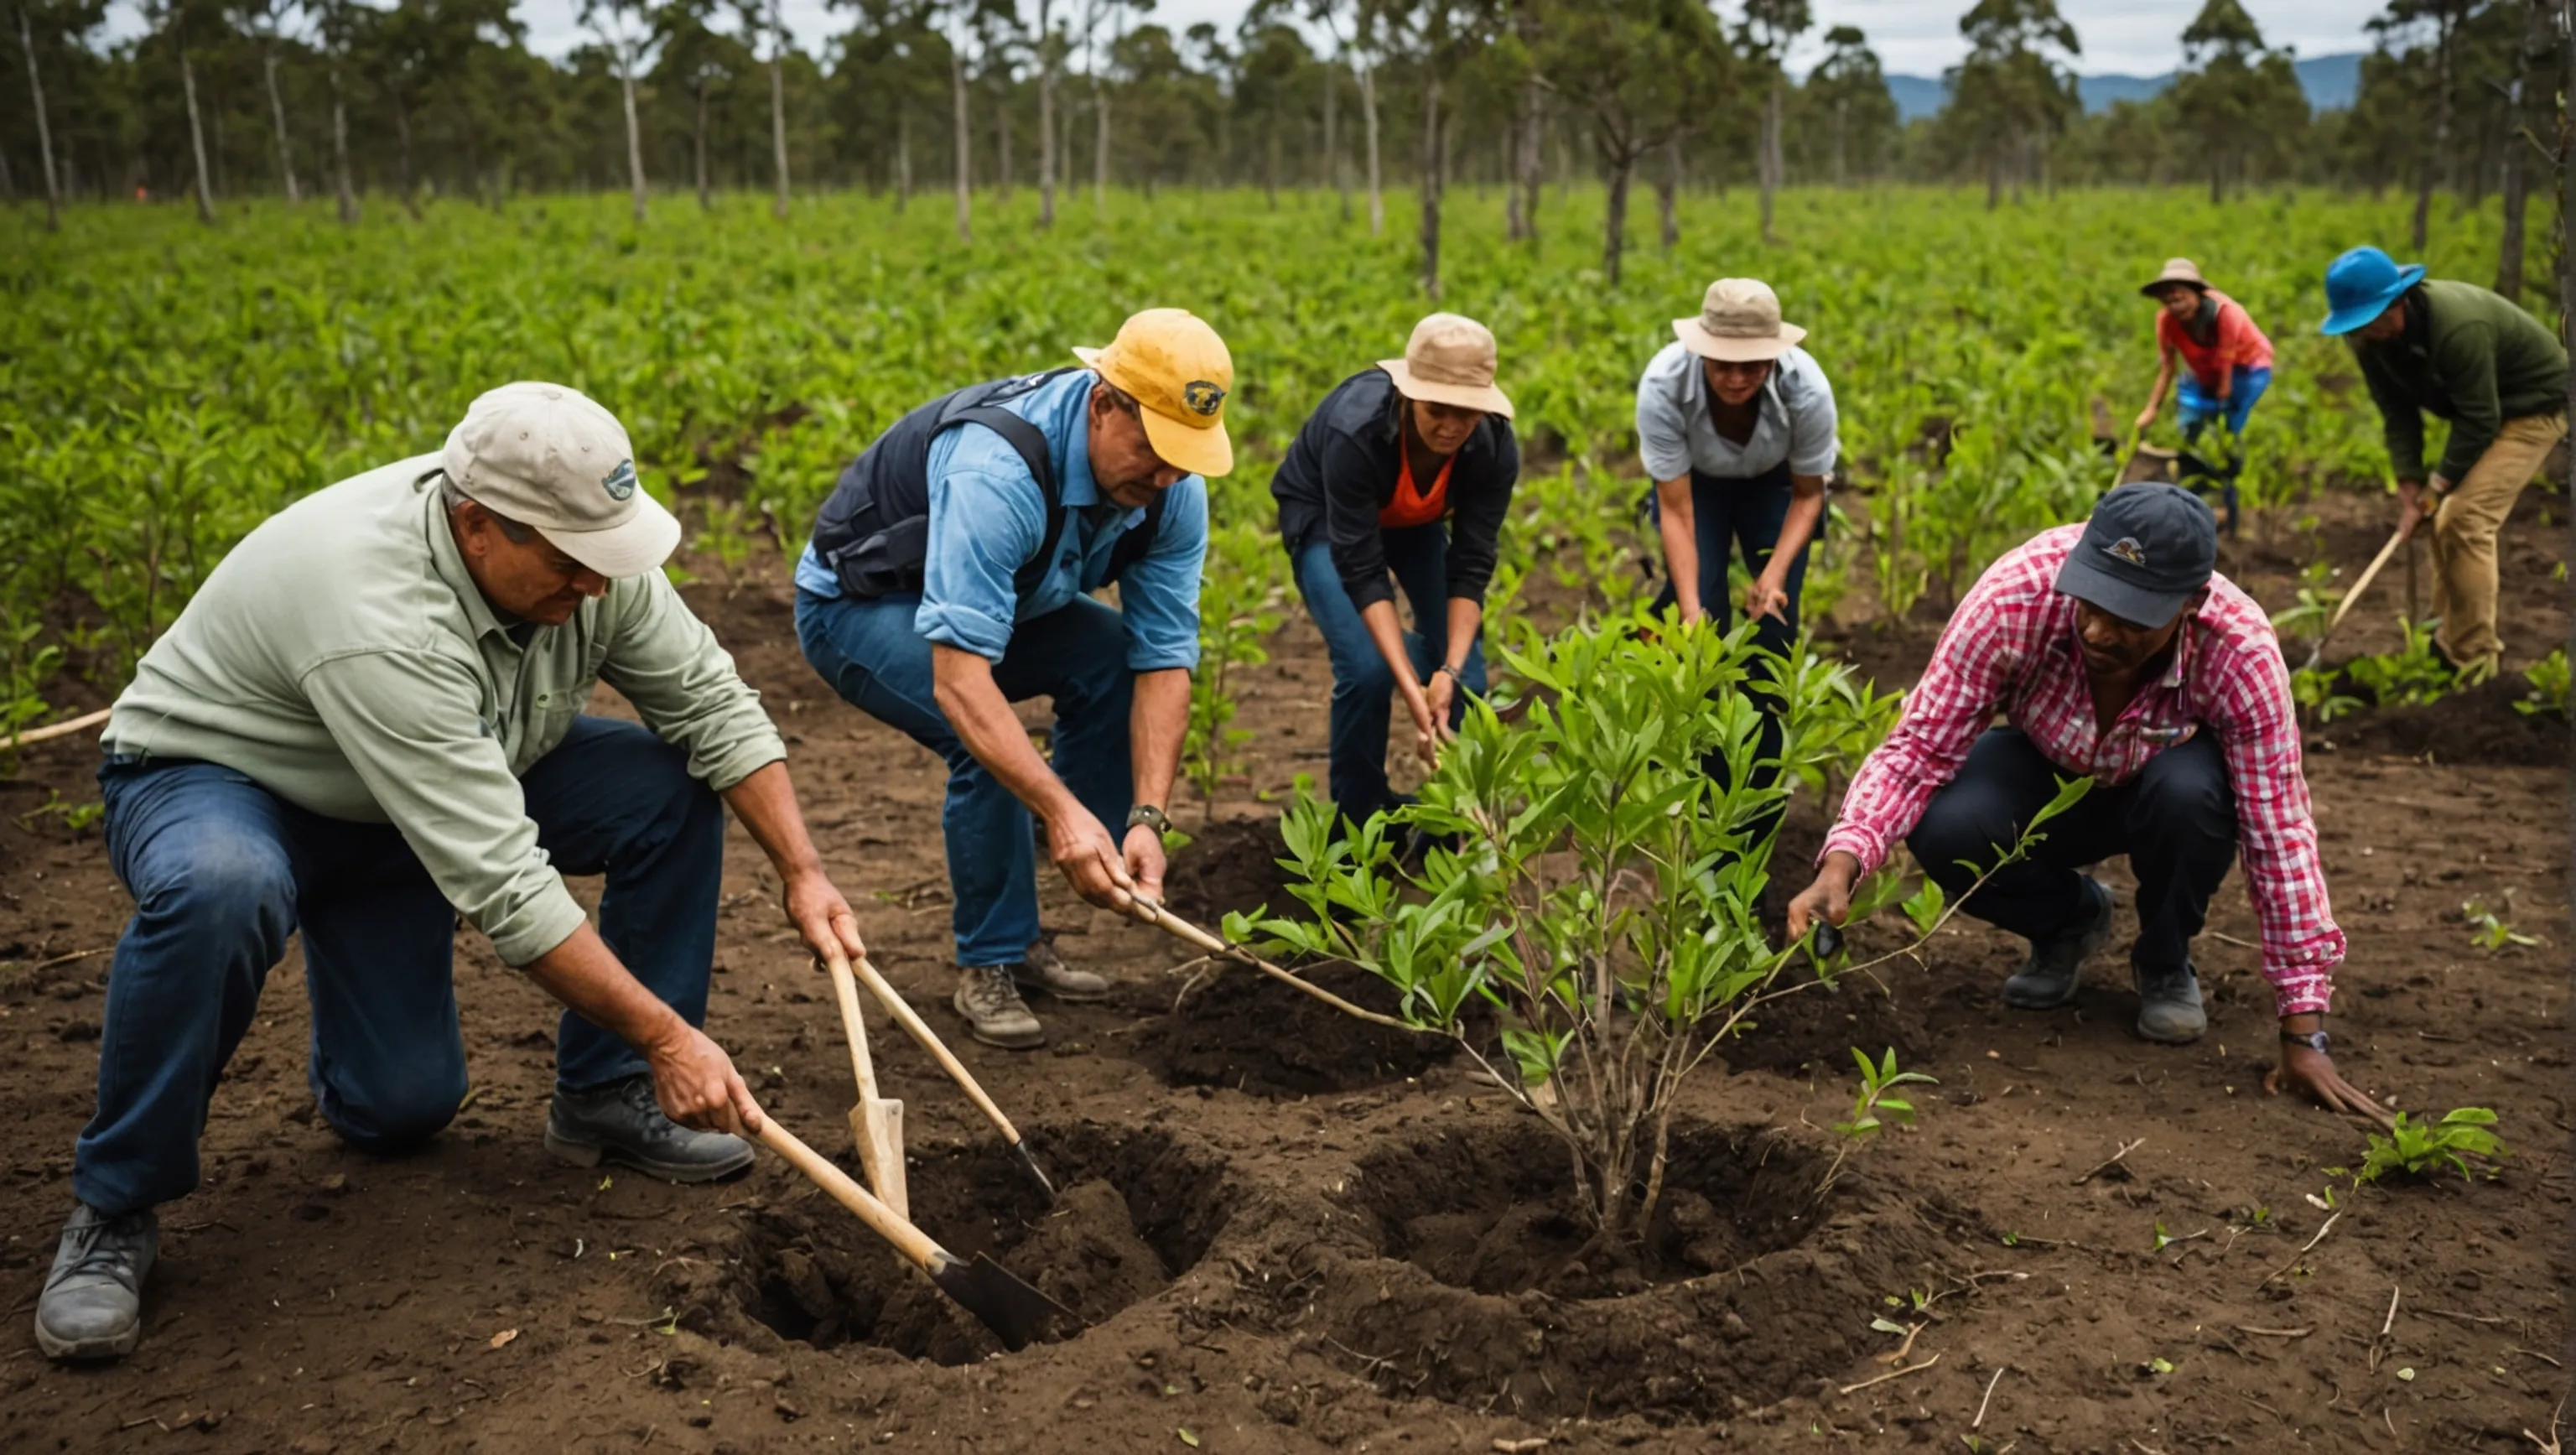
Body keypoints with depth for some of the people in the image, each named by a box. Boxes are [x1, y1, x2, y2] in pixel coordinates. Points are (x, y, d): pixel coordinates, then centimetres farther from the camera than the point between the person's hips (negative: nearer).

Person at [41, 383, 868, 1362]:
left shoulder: (583, 553, -18)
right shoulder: (382, 620, -39)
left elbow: (711, 703, -7)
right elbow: (501, 885, -39)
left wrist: (802, 871, -15)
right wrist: (665, 1034, -36)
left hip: (451, 787, 7)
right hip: (215, 778, -7)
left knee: (673, 786, -10)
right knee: (217, 890, -39)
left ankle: (605, 1095, 3)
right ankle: (115, 1209, -18)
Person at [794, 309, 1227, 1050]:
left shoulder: (1174, 489, -18)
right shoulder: (999, 469, -40)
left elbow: (1165, 659, -18)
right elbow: (957, 678, -45)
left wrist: (1146, 818, -30)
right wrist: (1062, 812, -52)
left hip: (998, 596, 7)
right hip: (858, 602, -7)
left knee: (1119, 664, -15)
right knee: (986, 739, -31)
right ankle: (988, 965, -8)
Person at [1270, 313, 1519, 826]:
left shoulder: (1494, 446, -29)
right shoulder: (1354, 430, -41)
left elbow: (1471, 567, -24)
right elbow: (1362, 571, -38)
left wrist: (1450, 670, -37)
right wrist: (1411, 688, -43)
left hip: (1414, 522, 4)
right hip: (1325, 517, -4)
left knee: (1465, 669, -10)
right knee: (1366, 668, -22)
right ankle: (1358, 821, 1)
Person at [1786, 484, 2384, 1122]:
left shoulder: (2241, 650, -34)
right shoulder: (2015, 596, -34)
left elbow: (2277, 834, -29)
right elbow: (1920, 747, -28)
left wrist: (2303, 1033, -28)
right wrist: (1841, 865, -46)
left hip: (2158, 788, -1)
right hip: (2044, 779, 1)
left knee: (2191, 793, -36)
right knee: (1945, 832, -31)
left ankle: (2165, 963, -3)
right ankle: (2069, 919, 5)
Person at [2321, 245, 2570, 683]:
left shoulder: (2458, 327, -36)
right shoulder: (2369, 336, -12)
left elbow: (2479, 420, -29)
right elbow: (2398, 412, -7)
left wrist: (2440, 485, -19)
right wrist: (2409, 488, -13)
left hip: (2533, 405, -8)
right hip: (2477, 407, 8)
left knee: (2465, 518, -17)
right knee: (2445, 519, 8)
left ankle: (2472, 660, -11)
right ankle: (2451, 637, 22)